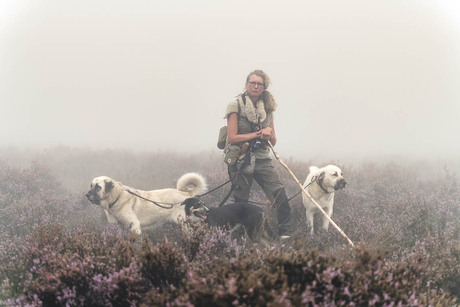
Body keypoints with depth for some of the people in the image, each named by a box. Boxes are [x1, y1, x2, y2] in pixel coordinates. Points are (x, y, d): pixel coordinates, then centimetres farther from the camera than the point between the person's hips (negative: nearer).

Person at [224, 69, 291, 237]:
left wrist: (268, 134, -7)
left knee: (281, 196, -11)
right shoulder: (236, 105, -3)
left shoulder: (267, 108, 12)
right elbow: (232, 138, -10)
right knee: (241, 203, 1)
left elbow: (273, 141, 16)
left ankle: (283, 234, -5)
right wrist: (258, 134, -12)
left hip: (262, 159, 4)